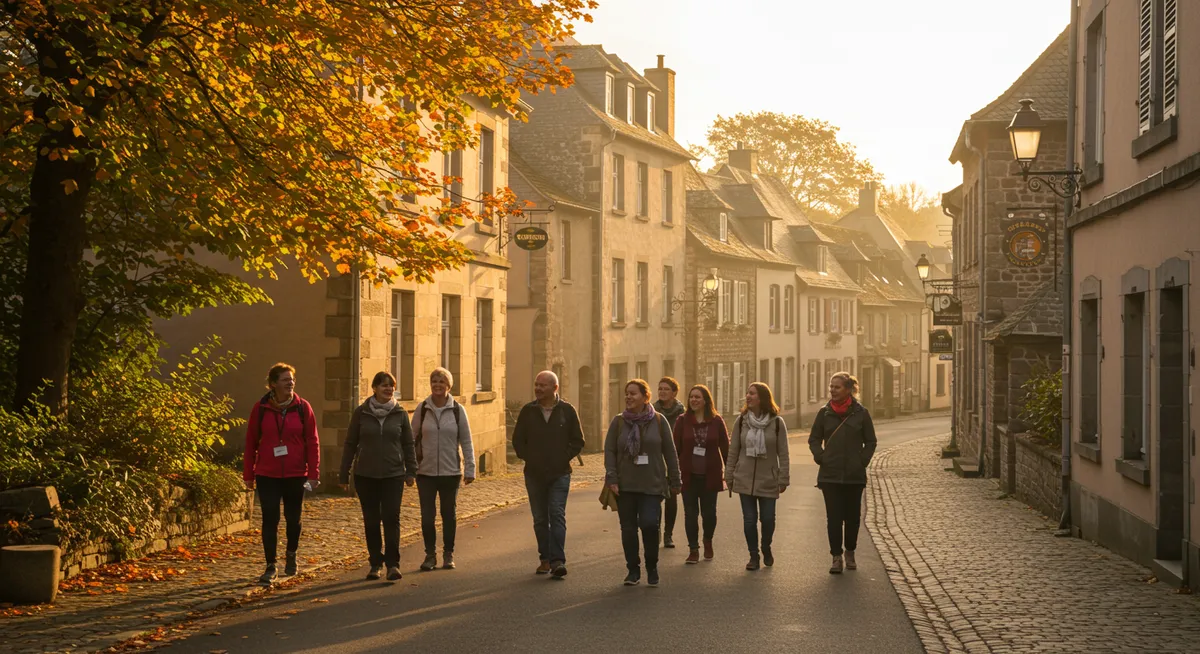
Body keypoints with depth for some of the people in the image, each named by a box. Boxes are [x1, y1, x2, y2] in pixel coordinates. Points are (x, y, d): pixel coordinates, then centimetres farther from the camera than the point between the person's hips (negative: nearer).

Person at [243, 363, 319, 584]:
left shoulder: (303, 408, -2)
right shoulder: (260, 409, -2)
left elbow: (312, 442, -2)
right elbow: (251, 442, 2)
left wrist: (313, 474, -6)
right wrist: (248, 474, 2)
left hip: (295, 475, 1)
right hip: (267, 475, 0)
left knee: (293, 518, 13)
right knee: (270, 520, -1)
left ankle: (291, 555, 37)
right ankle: (270, 567, 6)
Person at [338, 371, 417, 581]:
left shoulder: (400, 413, 3)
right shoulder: (361, 413, 1)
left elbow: (408, 444, 7)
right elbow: (350, 444, 5)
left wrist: (411, 471, 1)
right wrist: (343, 475, 4)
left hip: (393, 475, -1)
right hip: (365, 475, 1)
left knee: (391, 518, -8)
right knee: (371, 521, 6)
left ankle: (392, 564, -6)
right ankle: (376, 563, 16)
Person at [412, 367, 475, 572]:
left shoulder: (458, 410, -2)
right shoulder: (422, 409, 0)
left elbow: (466, 442, 2)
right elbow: (412, 438, 5)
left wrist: (470, 469, -2)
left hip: (451, 471, 0)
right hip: (426, 471, 0)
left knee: (449, 514, 9)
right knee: (427, 515, 1)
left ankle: (448, 554, 20)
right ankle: (430, 554, 13)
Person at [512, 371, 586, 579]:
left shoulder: (567, 411, 0)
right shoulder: (528, 411, 4)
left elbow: (578, 441, 5)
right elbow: (518, 439, 11)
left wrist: (564, 457, -4)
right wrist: (528, 457, 0)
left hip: (559, 474, -3)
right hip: (534, 474, 3)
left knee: (557, 515, -12)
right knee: (540, 519, 7)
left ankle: (558, 560, -17)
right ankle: (545, 558, 16)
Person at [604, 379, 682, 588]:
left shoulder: (658, 421, 2)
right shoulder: (618, 422, 4)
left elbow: (670, 452, 5)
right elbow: (609, 451, 3)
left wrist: (674, 481, 4)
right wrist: (612, 479, -8)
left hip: (652, 484, -2)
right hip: (625, 485, 2)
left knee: (649, 524, -14)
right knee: (628, 528, 4)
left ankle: (652, 568, 7)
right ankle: (633, 570, 16)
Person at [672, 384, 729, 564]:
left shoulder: (716, 421, -2)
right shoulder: (682, 421, -2)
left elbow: (725, 448, 2)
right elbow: (675, 448, -2)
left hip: (710, 476, 0)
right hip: (689, 475, 0)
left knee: (709, 512, 8)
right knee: (691, 513, 2)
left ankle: (708, 542, 33)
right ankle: (693, 549, 11)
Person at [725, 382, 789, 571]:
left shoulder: (777, 422, -4)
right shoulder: (741, 421, 2)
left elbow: (783, 454, -3)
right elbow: (733, 451, 5)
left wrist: (784, 479, -5)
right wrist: (729, 476, 3)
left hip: (768, 481, -1)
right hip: (745, 479, 2)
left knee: (767, 518, 3)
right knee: (749, 519, 2)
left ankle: (766, 549, 29)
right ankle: (753, 556, 15)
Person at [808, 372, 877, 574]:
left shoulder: (861, 413, -1)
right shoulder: (825, 412, 3)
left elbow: (870, 441, 7)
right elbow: (814, 439, 12)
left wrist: (863, 460, -4)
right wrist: (821, 458, -1)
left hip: (855, 474, 0)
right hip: (830, 474, 0)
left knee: (852, 516, 8)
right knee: (834, 517, -3)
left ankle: (850, 553, 24)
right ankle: (836, 557, 1)